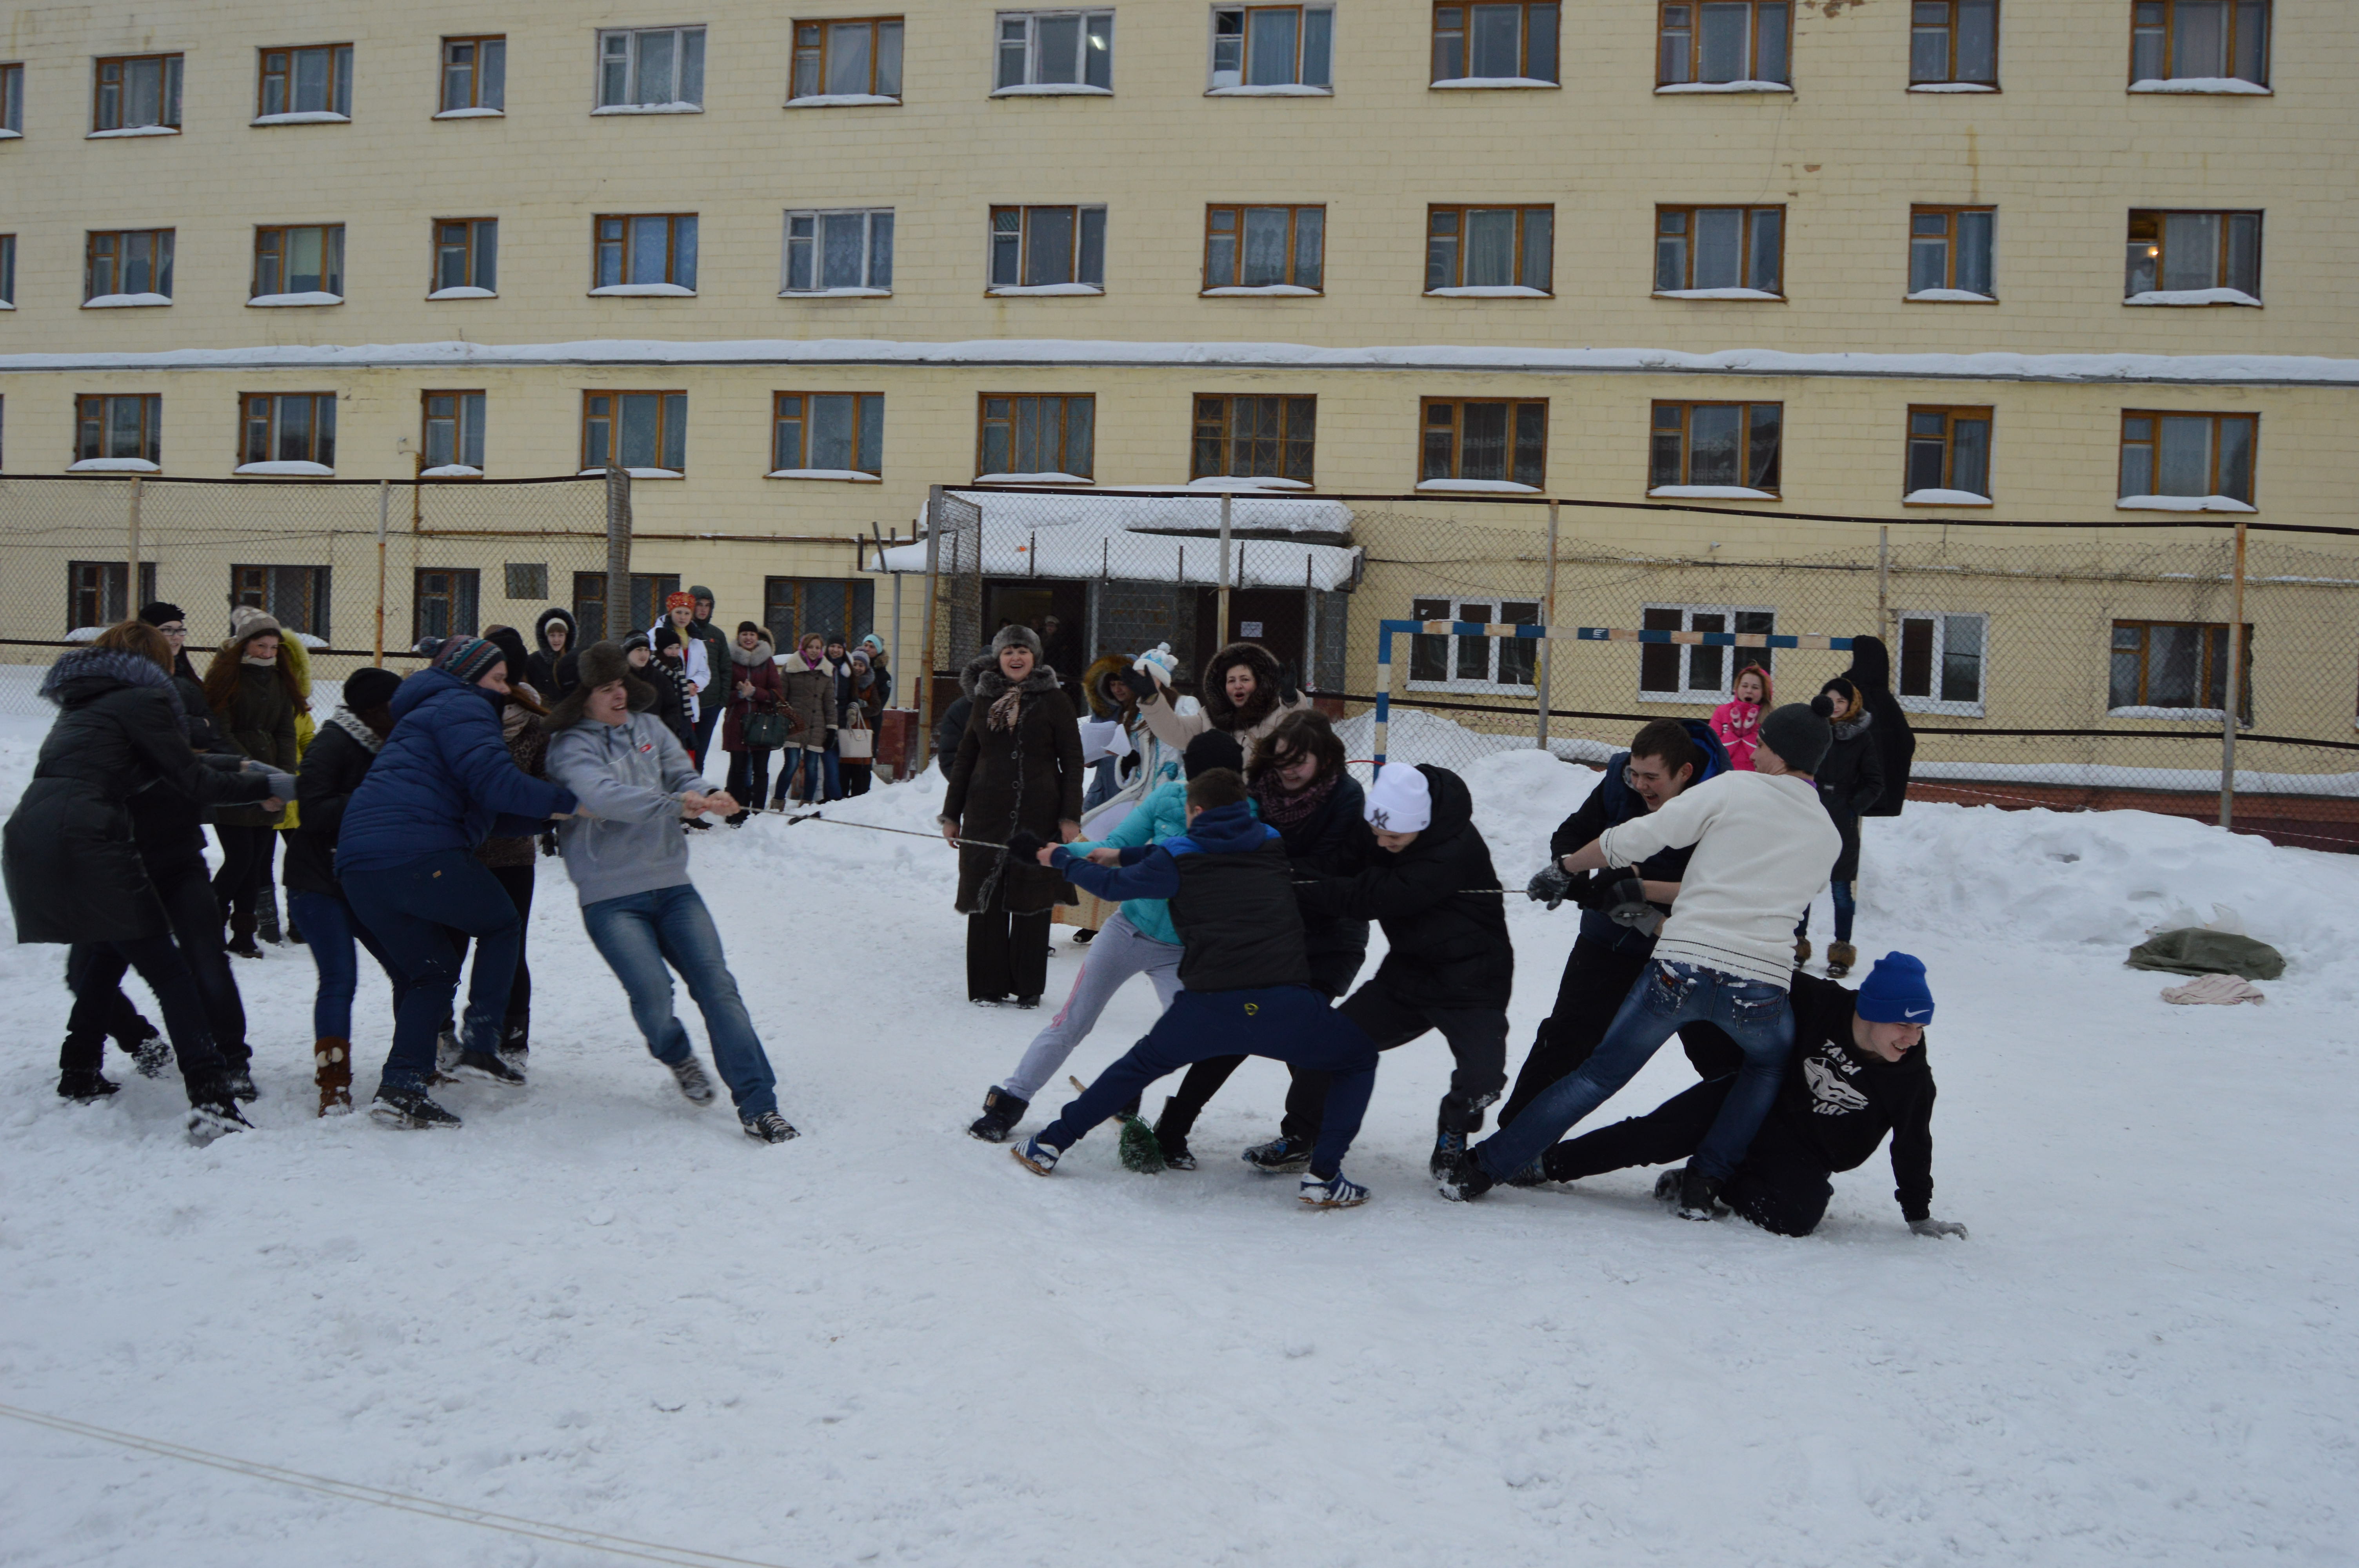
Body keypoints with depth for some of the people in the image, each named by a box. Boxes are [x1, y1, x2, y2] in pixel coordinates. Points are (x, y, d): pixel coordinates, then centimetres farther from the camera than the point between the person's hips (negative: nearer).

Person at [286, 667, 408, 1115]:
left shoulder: (382, 749, 13)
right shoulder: (332, 746, -12)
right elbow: (314, 811, -22)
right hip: (319, 883, -7)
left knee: (408, 969, 3)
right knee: (340, 980, -14)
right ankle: (333, 1086, -10)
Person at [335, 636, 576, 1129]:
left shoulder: (431, 711, 34)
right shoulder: (464, 707, 1)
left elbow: (485, 812, 29)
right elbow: (494, 781, -15)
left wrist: (548, 817, 21)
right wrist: (566, 803, -7)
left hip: (358, 864, 9)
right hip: (420, 853, -9)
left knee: (433, 972, 18)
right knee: (501, 925, 13)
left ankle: (400, 1088, 5)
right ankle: (480, 1047, 5)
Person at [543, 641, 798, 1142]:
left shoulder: (647, 727, 11)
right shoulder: (570, 747, -6)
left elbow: (683, 776, 7)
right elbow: (603, 797, -24)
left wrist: (704, 796, -19)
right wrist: (674, 804, -36)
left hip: (671, 883, 4)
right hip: (611, 897, -4)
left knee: (716, 984, -9)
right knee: (652, 993, -19)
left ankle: (758, 1106, -9)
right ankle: (676, 1055, 18)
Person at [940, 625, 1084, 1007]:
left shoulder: (1053, 702, 2)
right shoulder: (985, 701, 11)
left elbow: (1072, 761, 1)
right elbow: (964, 758, 15)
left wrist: (1071, 816, -6)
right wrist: (952, 814, 12)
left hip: (1038, 815, -2)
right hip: (987, 813, 3)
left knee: (1032, 901, 2)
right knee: (986, 897, 2)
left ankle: (1029, 988, 13)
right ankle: (988, 985, 11)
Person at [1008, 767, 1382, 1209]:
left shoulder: (1181, 858, 9)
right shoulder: (1275, 846, 16)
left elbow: (1113, 884, 22)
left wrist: (1059, 857, 41)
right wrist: (1119, 855, 37)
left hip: (1208, 1005, 1)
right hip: (1284, 1003, -1)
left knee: (1139, 1066, 28)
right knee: (1358, 1059, 23)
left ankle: (1050, 1144, 33)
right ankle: (1323, 1176, 9)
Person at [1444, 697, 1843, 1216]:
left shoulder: (1733, 789, 2)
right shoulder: (1827, 837, 14)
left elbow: (1631, 840, -1)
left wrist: (1567, 868, 17)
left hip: (1681, 966, -1)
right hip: (1761, 987, 2)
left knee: (1599, 1074, 13)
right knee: (1771, 1066, 33)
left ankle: (1482, 1168, 14)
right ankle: (1704, 1181, 20)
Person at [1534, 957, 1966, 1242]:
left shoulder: (1912, 1076, -14)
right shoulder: (1817, 1003, -19)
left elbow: (1912, 1145, -1)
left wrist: (1920, 1216, 5)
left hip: (1805, 1156, 1)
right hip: (1754, 1103, 0)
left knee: (1793, 1217, -30)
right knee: (1655, 1135, -19)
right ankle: (1544, 1163, -8)